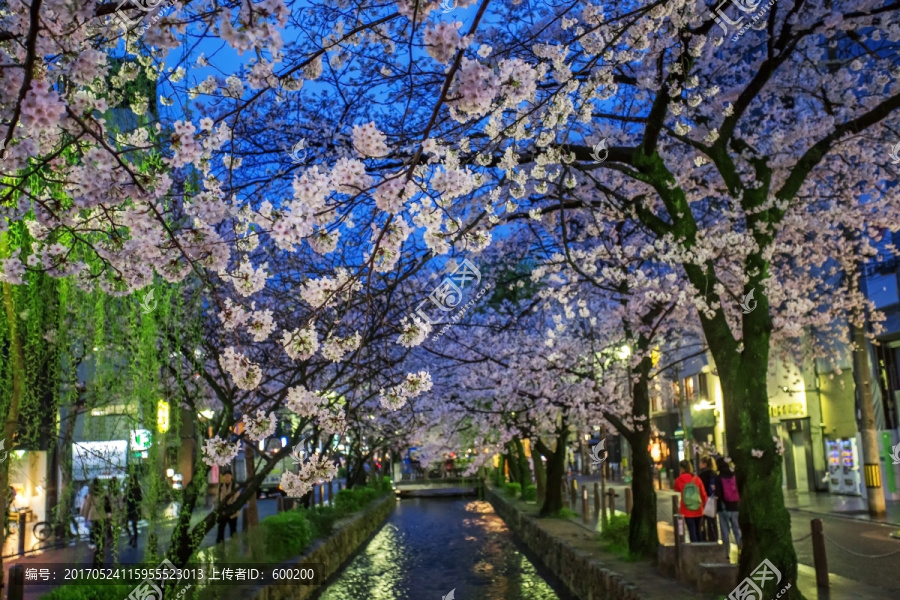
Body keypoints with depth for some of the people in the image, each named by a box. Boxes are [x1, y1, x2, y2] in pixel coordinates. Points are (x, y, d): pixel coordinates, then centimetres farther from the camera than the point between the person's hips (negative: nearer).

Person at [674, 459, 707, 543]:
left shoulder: (680, 480, -7)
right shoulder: (697, 479, -3)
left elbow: (677, 490, 13)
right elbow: (703, 494, 2)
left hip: (687, 511, -3)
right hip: (698, 510, 3)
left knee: (692, 531, 0)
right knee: (697, 530, 19)